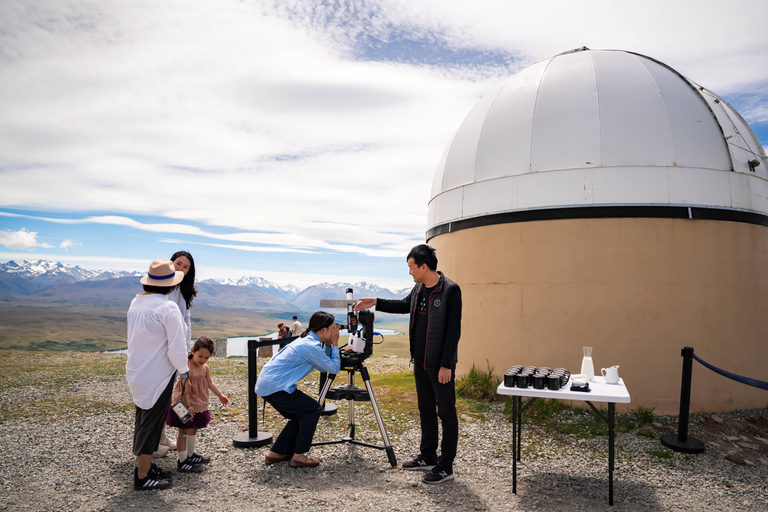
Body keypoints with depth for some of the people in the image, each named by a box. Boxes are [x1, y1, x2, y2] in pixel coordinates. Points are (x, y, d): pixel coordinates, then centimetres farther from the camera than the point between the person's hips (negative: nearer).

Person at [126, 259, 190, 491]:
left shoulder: (136, 302, 6)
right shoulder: (168, 308, -20)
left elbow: (136, 338, 12)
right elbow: (176, 347, -19)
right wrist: (184, 370, -4)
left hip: (137, 372, 8)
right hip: (157, 375, -8)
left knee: (144, 419, 19)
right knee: (152, 422, 2)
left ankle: (144, 466, 34)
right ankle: (143, 477, 12)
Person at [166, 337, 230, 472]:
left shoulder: (205, 368, 1)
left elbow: (210, 383, 18)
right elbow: (185, 389, -28)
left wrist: (220, 395, 21)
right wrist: (188, 406, -31)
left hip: (198, 406, 8)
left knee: (193, 430, 21)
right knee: (183, 432, 2)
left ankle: (190, 455, 38)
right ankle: (182, 461, 10)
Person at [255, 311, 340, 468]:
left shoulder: (306, 340, 13)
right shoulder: (311, 346, -17)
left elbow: (324, 366, 17)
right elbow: (334, 368, -13)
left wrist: (328, 345, 9)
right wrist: (334, 345, -3)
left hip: (266, 384, 10)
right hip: (275, 386, -10)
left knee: (300, 415, 18)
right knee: (312, 409, -3)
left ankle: (276, 453, 24)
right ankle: (299, 456, 0)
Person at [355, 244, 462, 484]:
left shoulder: (450, 290, -17)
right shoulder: (419, 288, 7)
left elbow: (453, 329, -19)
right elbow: (405, 305, 27)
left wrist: (446, 365, -20)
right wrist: (375, 302, 23)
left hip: (441, 364, -8)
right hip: (420, 361, 9)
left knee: (446, 413, 2)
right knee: (426, 410, 18)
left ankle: (445, 466, 11)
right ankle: (427, 457, 31)